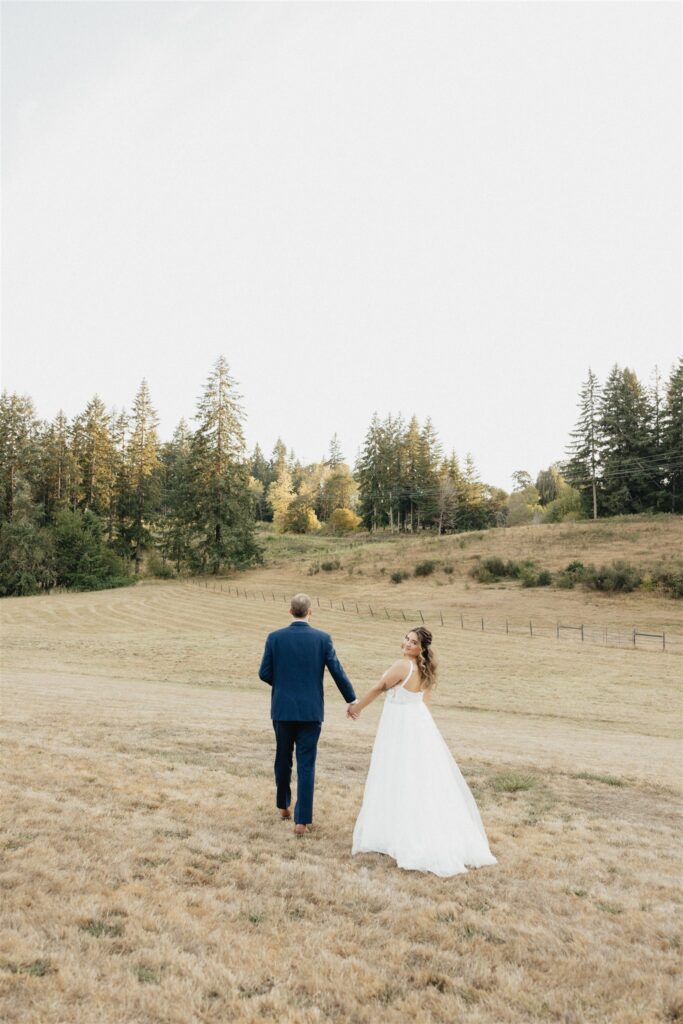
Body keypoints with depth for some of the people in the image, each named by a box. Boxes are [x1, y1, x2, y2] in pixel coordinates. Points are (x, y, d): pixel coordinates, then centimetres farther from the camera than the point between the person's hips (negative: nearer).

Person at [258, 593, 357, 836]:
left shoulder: (275, 637, -6)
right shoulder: (322, 638, -7)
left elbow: (264, 673, -3)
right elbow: (337, 672, -4)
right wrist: (352, 700, 10)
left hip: (283, 708, 1)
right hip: (311, 710, -1)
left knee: (283, 758, 20)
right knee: (306, 764, 5)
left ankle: (284, 806, 37)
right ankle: (302, 820, 4)